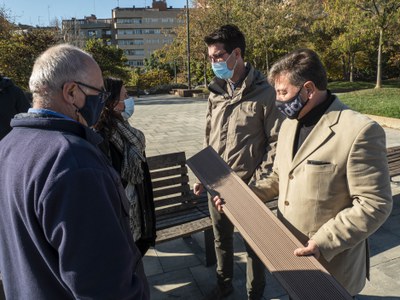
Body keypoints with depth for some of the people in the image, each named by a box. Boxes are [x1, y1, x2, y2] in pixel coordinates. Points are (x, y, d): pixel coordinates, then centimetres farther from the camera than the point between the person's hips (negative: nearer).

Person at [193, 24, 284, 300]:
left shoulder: (264, 93, -12)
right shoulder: (216, 91, 5)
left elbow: (276, 142, -11)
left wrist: (258, 181, -15)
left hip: (248, 184, -5)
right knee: (221, 237, 21)